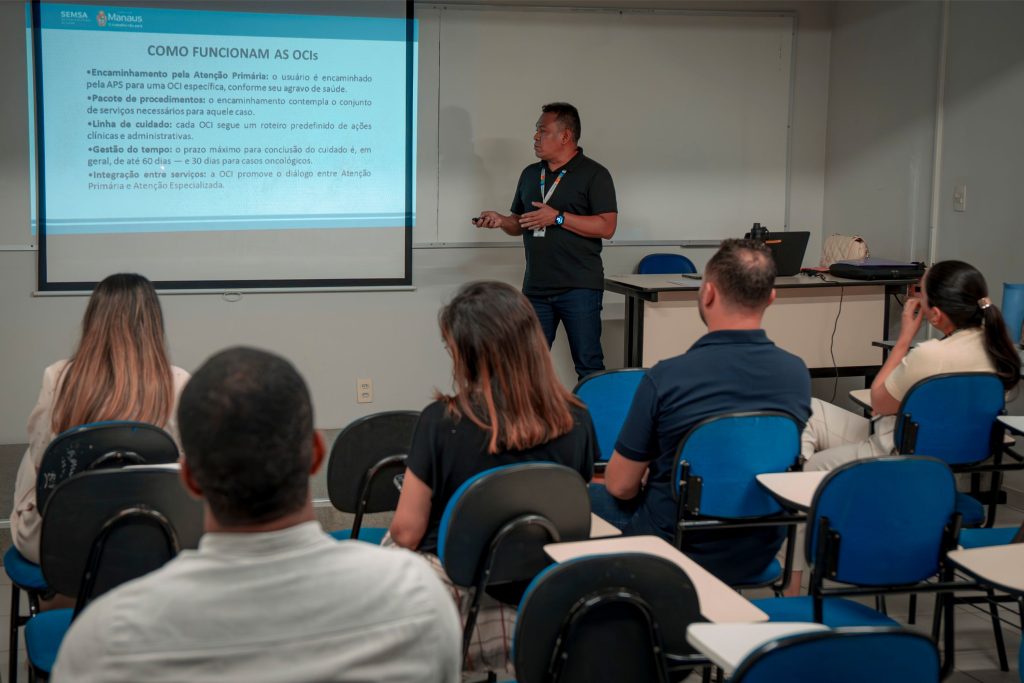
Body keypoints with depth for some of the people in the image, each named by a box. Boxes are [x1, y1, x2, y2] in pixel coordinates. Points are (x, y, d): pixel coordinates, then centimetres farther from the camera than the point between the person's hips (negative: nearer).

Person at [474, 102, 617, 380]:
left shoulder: (594, 174, -3)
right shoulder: (530, 174, 16)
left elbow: (606, 227, -12)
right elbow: (519, 224, 23)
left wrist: (557, 217, -16)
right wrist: (501, 221, 1)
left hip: (579, 287, -6)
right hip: (536, 287, 6)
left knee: (588, 365, -3)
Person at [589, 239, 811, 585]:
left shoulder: (665, 378, -24)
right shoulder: (797, 374, -10)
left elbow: (621, 485, -14)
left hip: (679, 551, -5)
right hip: (760, 552, 5)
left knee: (590, 496, 25)